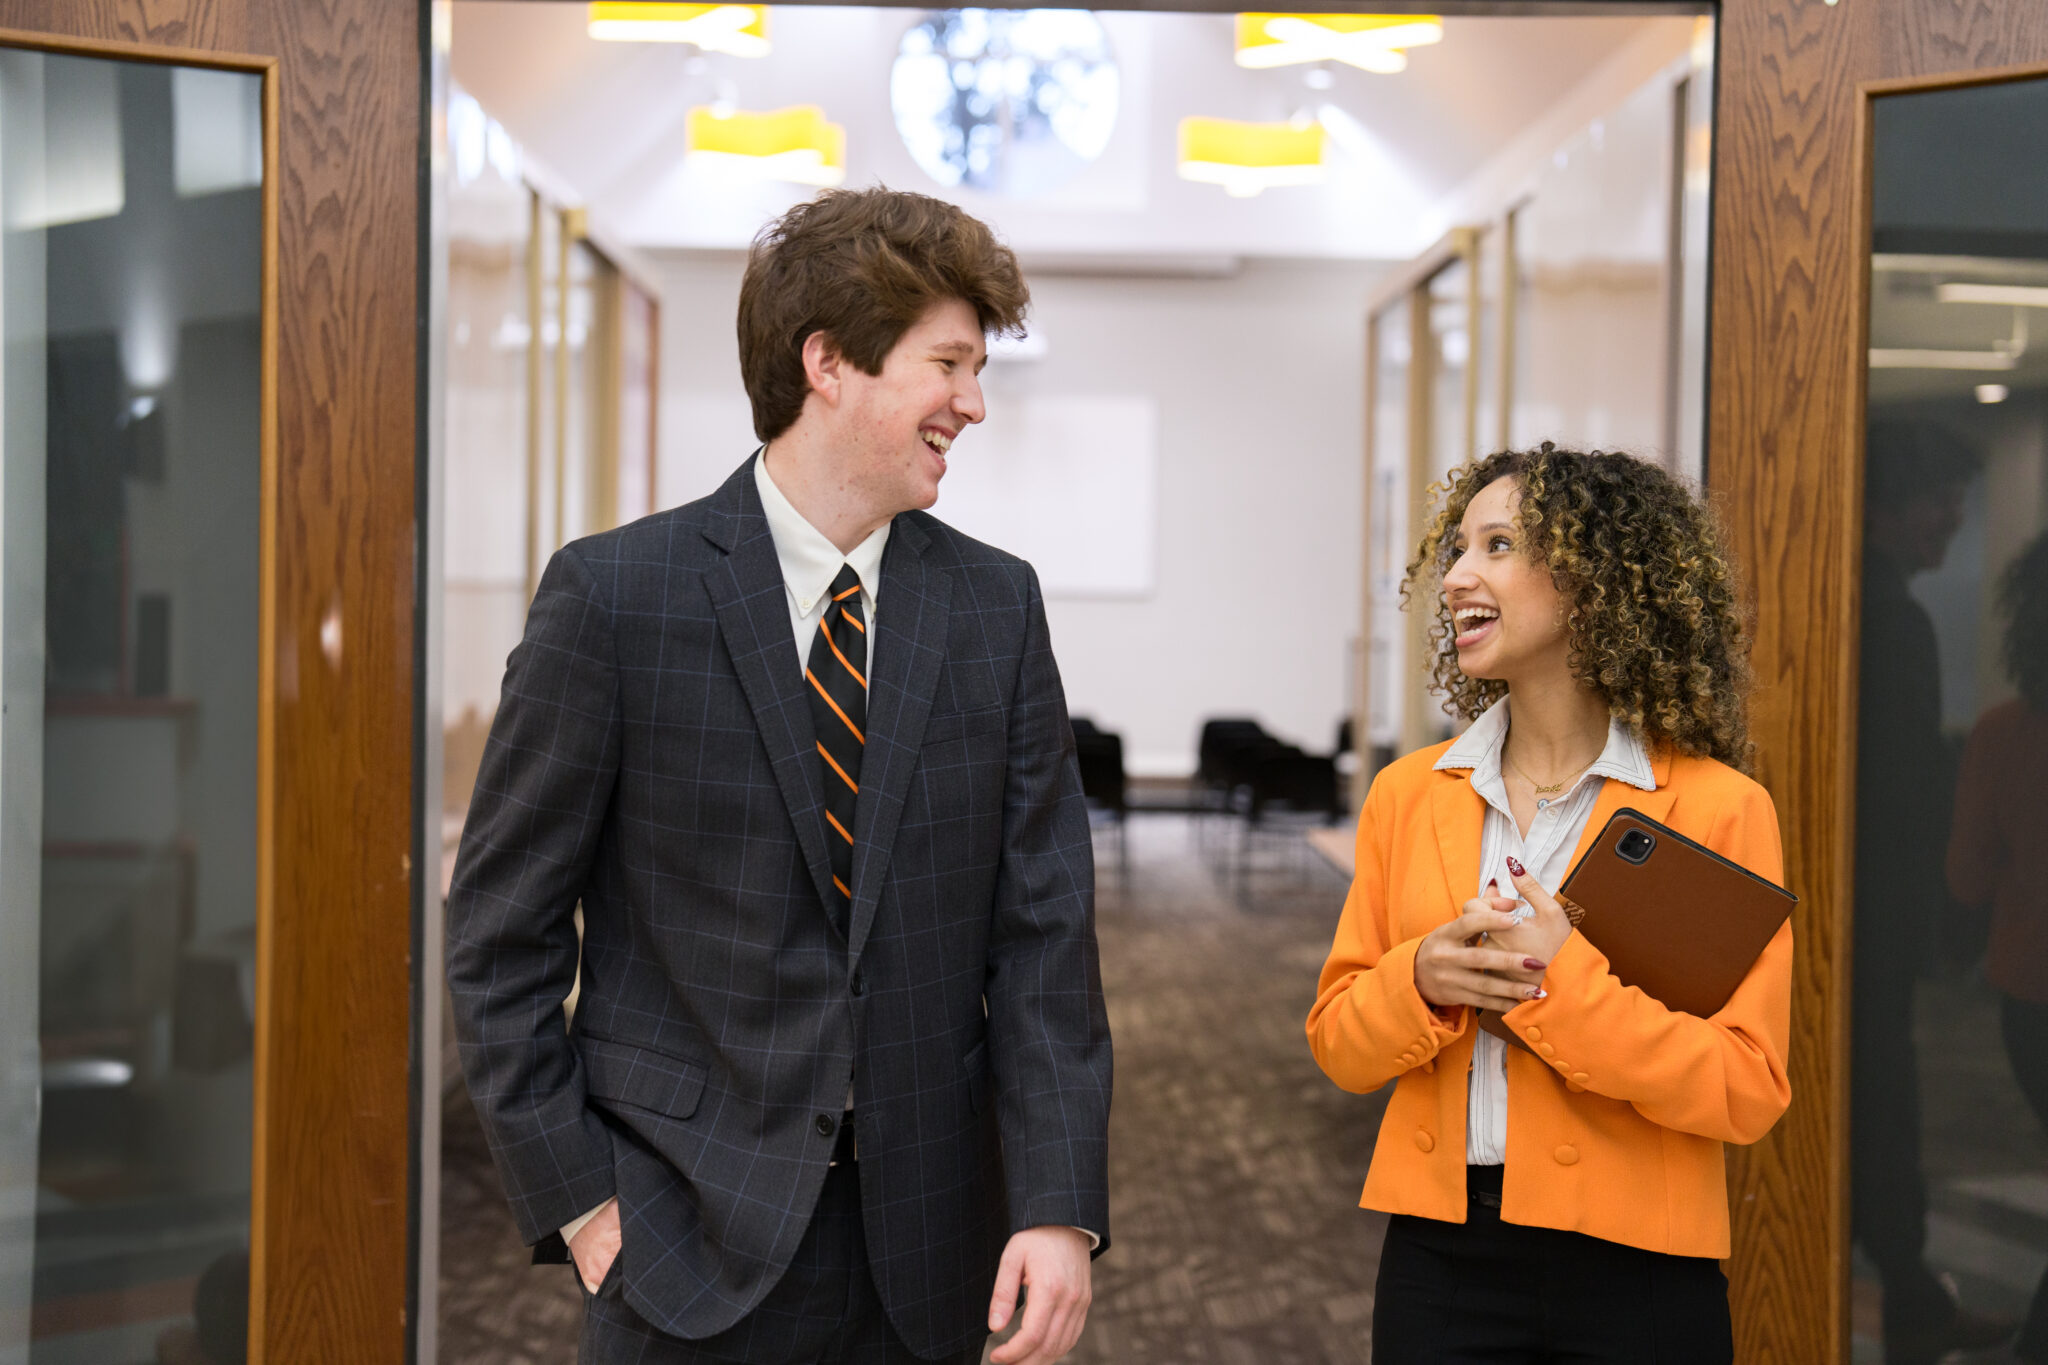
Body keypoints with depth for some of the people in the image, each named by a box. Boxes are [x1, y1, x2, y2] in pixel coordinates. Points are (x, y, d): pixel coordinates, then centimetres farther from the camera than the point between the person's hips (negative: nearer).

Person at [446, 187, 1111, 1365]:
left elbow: (1043, 926, -1)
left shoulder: (996, 606, 2)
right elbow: (505, 927, -3)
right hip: (694, 1237, -3)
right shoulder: (613, 597, -7)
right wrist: (573, 1196, -6)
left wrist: (1061, 1206, -8)